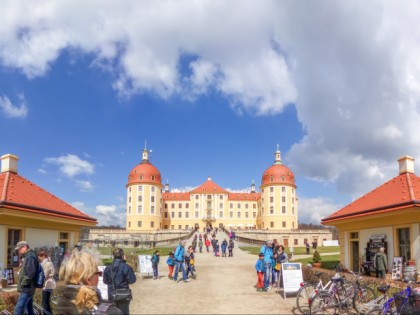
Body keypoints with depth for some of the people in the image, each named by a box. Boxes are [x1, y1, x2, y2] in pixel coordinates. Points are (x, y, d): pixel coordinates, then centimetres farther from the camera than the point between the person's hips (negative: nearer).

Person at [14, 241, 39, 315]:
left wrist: (22, 284, -15)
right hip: (28, 289, 10)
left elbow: (29, 274, -23)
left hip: (26, 290, -10)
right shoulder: (27, 257, 18)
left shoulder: (30, 257, -15)